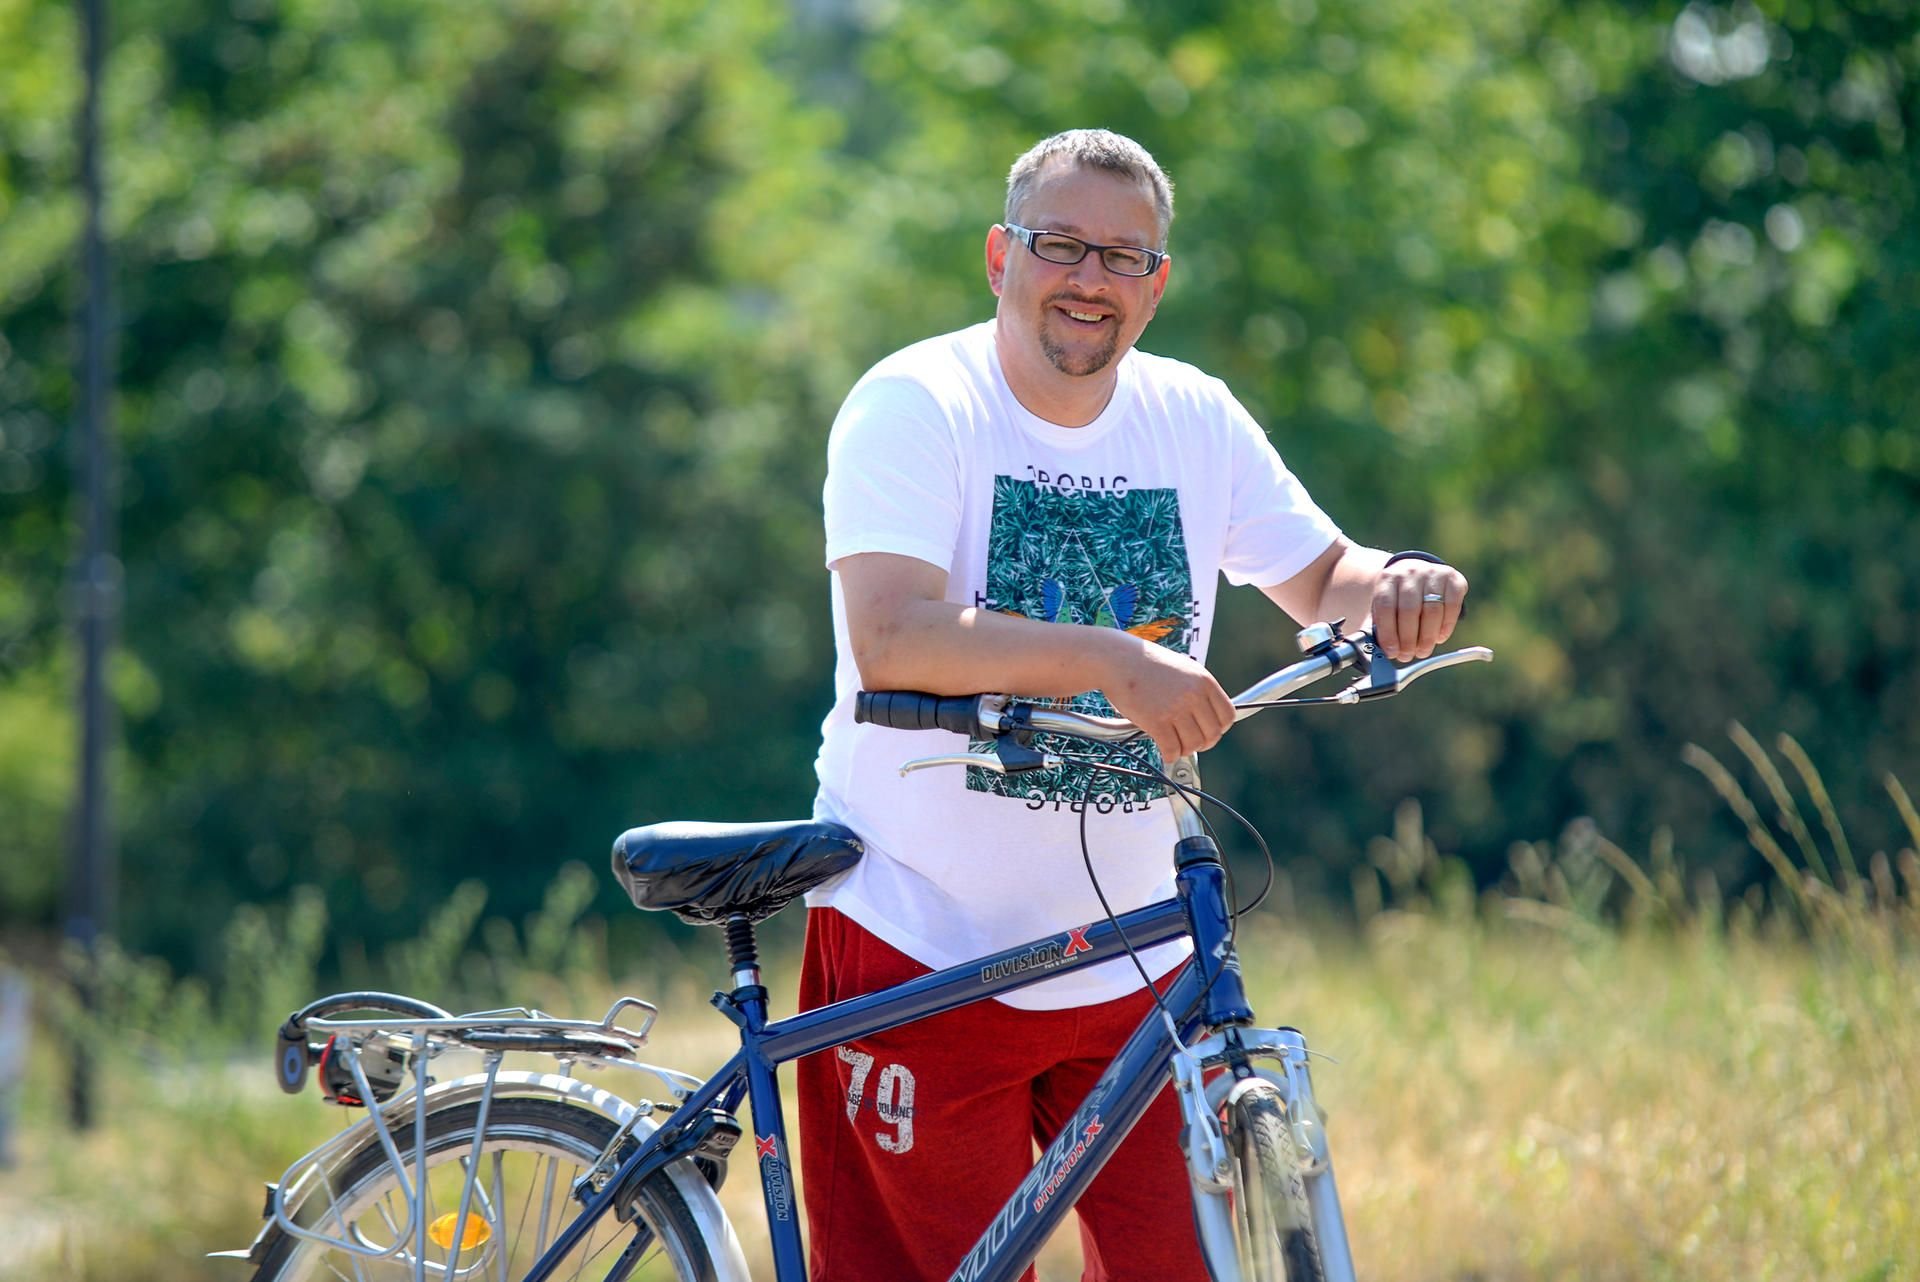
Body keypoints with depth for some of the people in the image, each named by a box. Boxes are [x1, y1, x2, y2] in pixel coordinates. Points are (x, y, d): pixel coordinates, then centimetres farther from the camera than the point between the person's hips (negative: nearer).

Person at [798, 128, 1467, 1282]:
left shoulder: (1194, 420, 5)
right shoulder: (913, 407, -11)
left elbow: (1319, 579, 11)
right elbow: (892, 637, -25)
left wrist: (1390, 588, -14)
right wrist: (1108, 658, -38)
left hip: (1130, 959, 4)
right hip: (924, 948, -4)